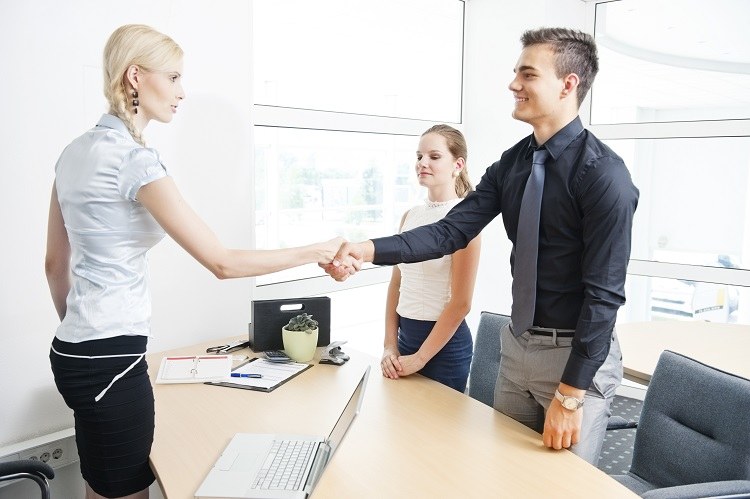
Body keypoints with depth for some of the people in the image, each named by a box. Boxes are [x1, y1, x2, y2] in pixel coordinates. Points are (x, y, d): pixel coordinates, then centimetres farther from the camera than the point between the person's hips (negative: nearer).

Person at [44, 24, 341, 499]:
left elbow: (55, 263, 14)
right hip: (111, 357, -9)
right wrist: (315, 252, -13)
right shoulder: (134, 159, -19)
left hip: (74, 350, 9)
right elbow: (221, 262, -21)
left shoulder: (76, 151, 7)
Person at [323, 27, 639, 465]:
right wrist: (368, 250, -21)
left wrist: (571, 395, -19)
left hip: (577, 351, -6)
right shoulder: (512, 163, 2)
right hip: (518, 344, 6)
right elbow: (452, 232, -7)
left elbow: (604, 292, -20)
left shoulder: (604, 173, -18)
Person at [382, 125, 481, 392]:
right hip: (405, 335, 6)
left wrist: (420, 357, -11)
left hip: (445, 342, -6)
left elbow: (460, 303, -15)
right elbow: (396, 285, 9)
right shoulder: (410, 216, 5)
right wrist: (390, 345, 3)